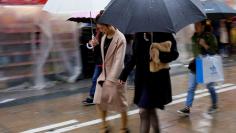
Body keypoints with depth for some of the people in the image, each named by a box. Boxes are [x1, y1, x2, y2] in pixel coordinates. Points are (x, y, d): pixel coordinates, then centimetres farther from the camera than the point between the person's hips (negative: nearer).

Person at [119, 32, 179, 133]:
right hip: (142, 76, 5)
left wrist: (159, 55, -24)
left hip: (158, 77, -5)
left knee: (144, 111, -7)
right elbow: (135, 57, 12)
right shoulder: (139, 34, 5)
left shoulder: (164, 34, -8)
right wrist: (123, 74, 11)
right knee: (150, 109, 16)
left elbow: (174, 53, -6)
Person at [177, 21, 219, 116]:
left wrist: (205, 45, -26)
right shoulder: (194, 37, 5)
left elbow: (214, 51, -15)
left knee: (210, 87, 13)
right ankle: (187, 108, 0)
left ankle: (214, 105, 33)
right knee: (191, 88, -1)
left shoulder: (210, 36, -11)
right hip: (195, 66, 5)